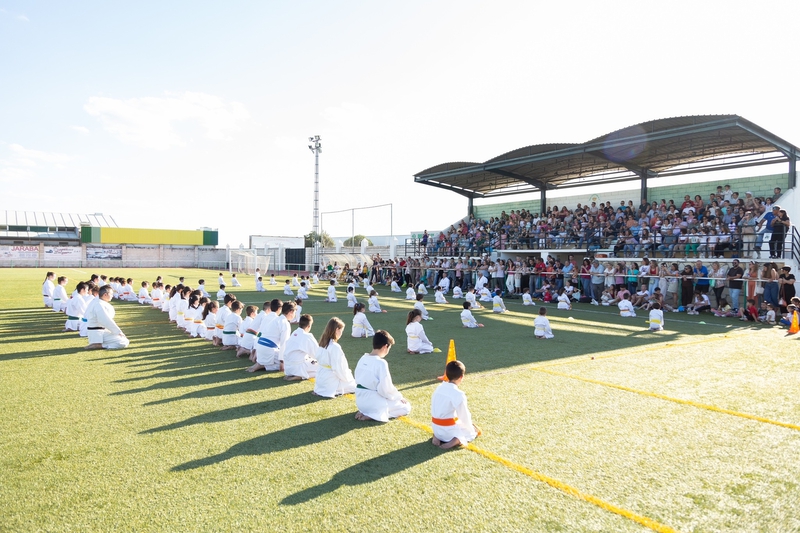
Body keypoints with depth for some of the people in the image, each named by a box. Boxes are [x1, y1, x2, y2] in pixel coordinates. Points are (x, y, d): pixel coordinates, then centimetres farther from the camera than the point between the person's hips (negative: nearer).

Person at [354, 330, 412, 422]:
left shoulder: (362, 359, 2)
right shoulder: (381, 363, -22)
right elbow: (386, 388, -21)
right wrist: (399, 397, -2)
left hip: (361, 401, 8)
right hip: (374, 403, -8)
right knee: (406, 407, 8)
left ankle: (364, 411, 9)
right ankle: (372, 415, -6)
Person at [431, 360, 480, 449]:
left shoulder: (439, 388, 2)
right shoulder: (458, 394, -20)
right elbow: (464, 417, -14)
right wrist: (472, 429, 5)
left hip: (436, 428, 6)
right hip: (449, 430, -6)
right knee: (476, 431, 16)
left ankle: (437, 436, 8)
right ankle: (457, 440, -11)